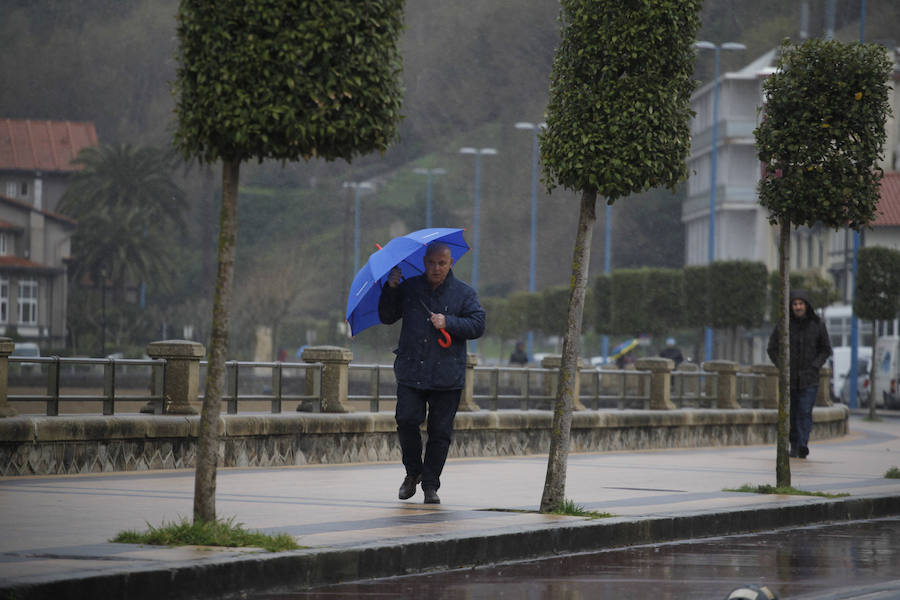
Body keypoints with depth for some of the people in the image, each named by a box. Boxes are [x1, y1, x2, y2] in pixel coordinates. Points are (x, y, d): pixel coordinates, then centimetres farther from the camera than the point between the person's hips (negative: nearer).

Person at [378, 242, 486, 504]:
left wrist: (448, 322, -15)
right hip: (411, 372, 1)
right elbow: (387, 317, 14)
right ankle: (413, 472, 12)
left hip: (447, 376, -1)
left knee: (440, 431, -1)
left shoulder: (464, 293, 5)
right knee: (406, 421, -11)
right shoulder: (409, 288, 11)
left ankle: (430, 485, 8)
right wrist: (391, 289, -1)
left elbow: (477, 325, -2)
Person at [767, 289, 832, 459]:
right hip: (789, 378, 1)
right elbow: (772, 348, 6)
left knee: (805, 412, -14)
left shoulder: (817, 324, 0)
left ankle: (803, 445, -22)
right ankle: (794, 446, 18)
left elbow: (826, 349, 9)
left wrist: (815, 366, -5)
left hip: (809, 379, -1)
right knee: (791, 413, 6)